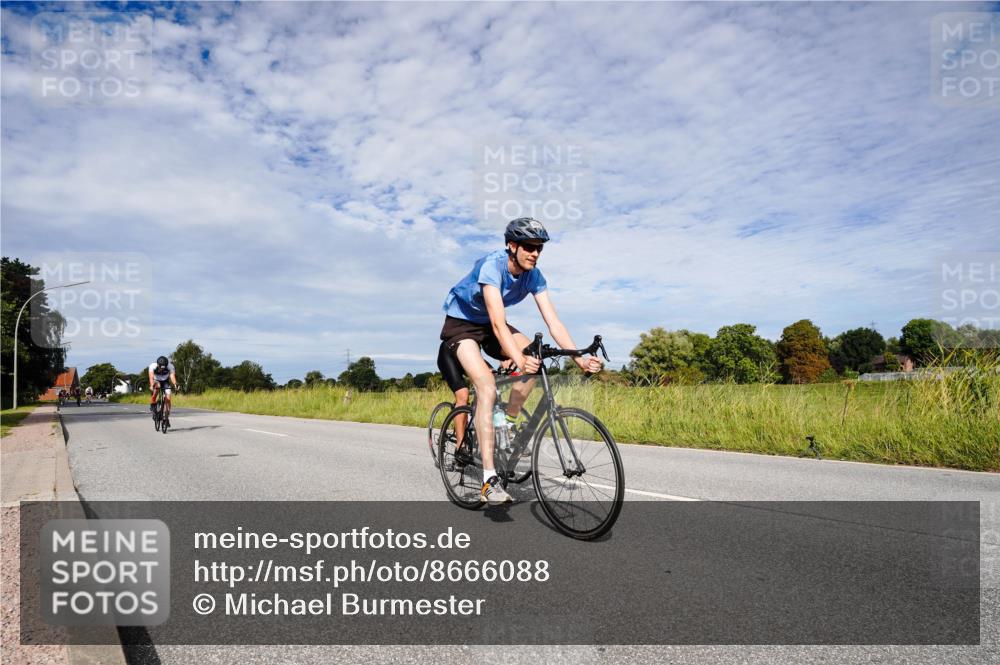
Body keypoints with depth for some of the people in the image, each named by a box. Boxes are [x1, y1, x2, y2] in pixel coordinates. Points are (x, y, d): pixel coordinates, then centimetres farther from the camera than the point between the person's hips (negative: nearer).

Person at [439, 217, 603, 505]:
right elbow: (498, 322, -41)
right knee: (487, 386, -25)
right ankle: (489, 480, -25)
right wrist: (518, 360, -54)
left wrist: (579, 358, -29)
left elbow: (553, 322, -17)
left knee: (532, 357, -21)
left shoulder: (534, 276, -12)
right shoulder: (492, 265, -31)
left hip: (489, 325, 6)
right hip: (460, 324, -6)